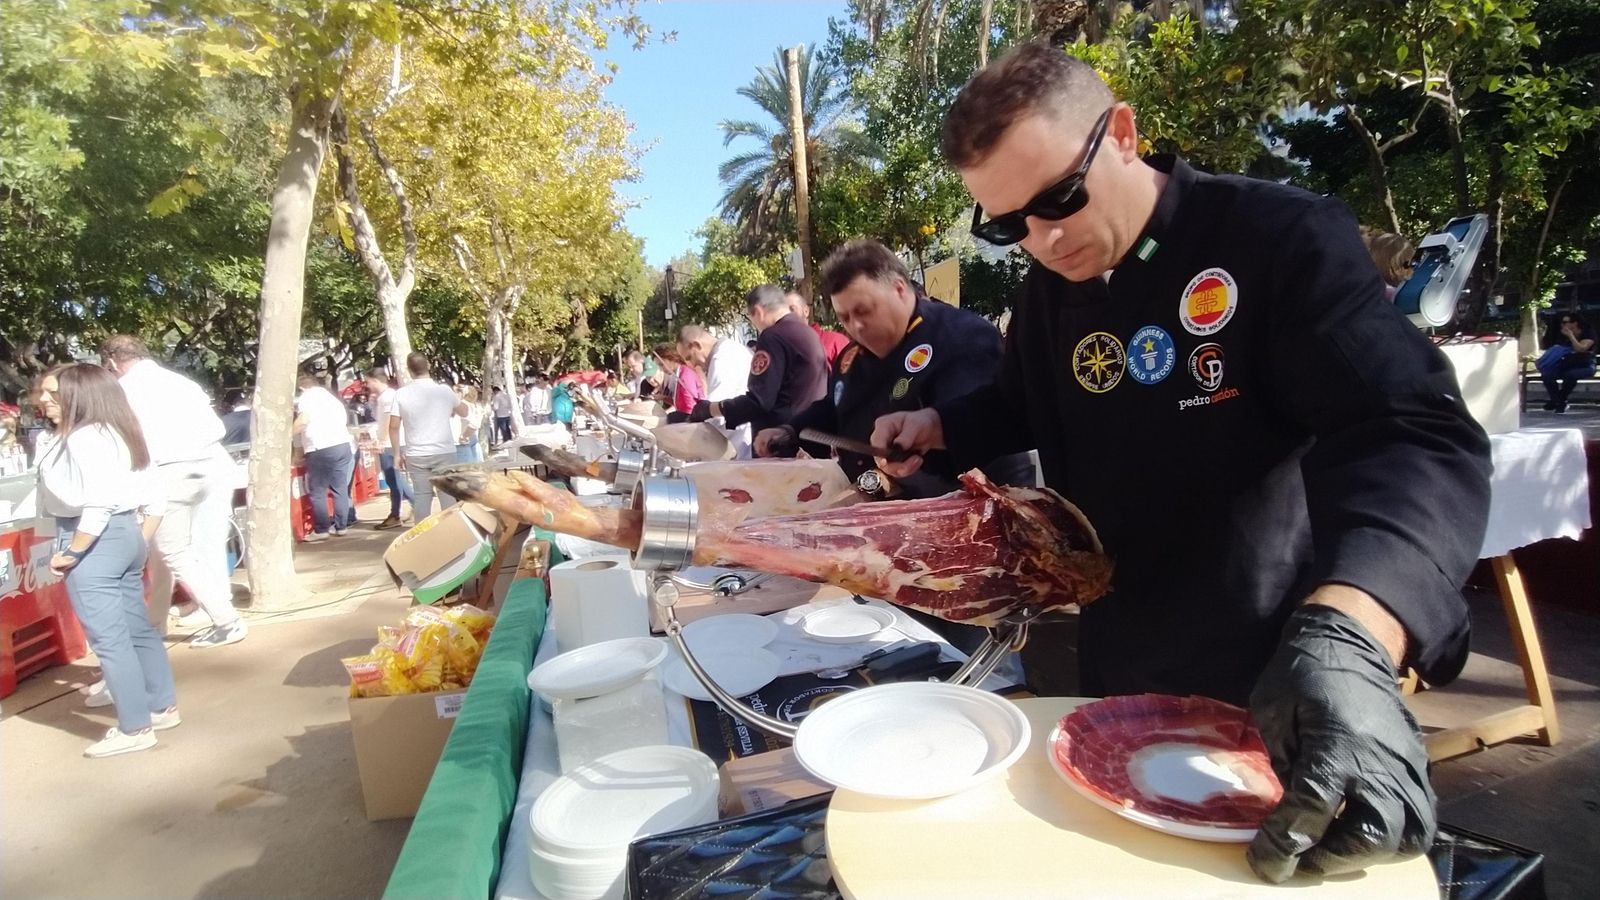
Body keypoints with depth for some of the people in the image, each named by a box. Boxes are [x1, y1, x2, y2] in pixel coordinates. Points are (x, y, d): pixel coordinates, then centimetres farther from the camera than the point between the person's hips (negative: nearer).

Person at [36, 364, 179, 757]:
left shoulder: (83, 439, -16)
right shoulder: (124, 435, 10)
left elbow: (96, 507, -24)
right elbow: (154, 497, 12)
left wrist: (70, 553, -15)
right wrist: (141, 541, 16)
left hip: (95, 541, -9)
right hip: (125, 533, 9)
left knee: (108, 638, -2)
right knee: (138, 628, 16)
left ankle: (134, 728, 4)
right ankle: (164, 706, 26)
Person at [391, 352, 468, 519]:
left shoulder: (401, 394, -2)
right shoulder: (444, 390, -3)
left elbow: (394, 426, -1)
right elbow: (464, 412, 14)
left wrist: (397, 453, 8)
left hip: (415, 455, 1)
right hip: (444, 452, -1)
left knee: (421, 496, 7)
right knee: (449, 495, 2)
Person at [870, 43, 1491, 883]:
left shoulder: (1280, 238, -19)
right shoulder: (1048, 286, 1)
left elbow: (1411, 437, -31)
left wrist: (1346, 642, -48)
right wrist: (938, 426, -1)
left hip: (1262, 687, -5)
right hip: (1105, 665, 6)